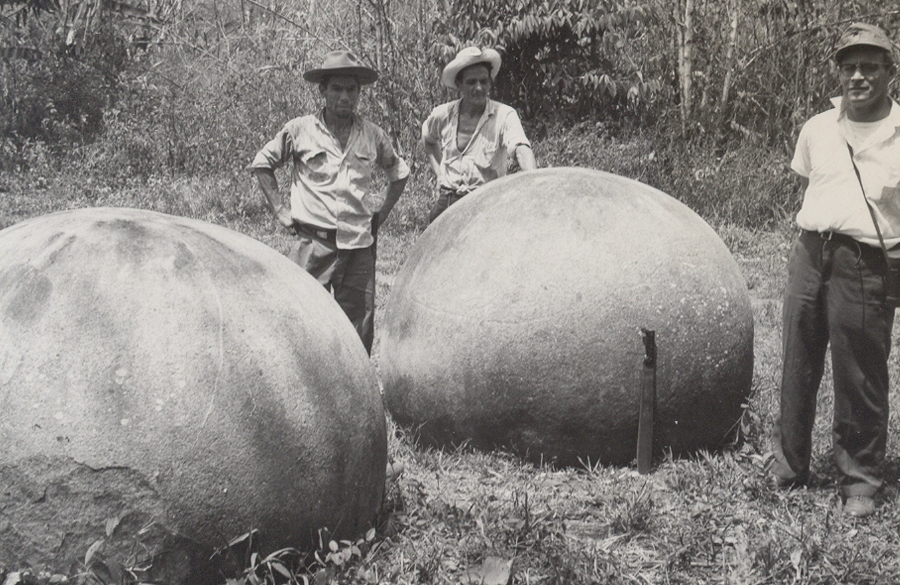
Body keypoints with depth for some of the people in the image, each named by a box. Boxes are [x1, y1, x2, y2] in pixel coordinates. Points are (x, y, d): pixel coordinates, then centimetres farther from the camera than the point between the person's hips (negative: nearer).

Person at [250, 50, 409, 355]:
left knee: (360, 324, 3)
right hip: (313, 242, -2)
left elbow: (399, 173, 26)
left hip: (360, 246, 2)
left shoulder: (372, 135, 9)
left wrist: (383, 212, 15)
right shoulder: (300, 130, 2)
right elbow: (261, 163, 14)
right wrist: (280, 210, 7)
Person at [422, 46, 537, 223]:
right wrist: (439, 173, 13)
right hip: (447, 203, 4)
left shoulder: (504, 115, -7)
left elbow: (521, 148, -24)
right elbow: (429, 141, 27)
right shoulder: (442, 115, 5)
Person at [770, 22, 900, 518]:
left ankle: (860, 483, 18)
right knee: (797, 370, 11)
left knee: (860, 383, 1)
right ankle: (787, 469, 25)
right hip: (809, 255, 4)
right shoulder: (816, 129, 10)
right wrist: (816, 237, 13)